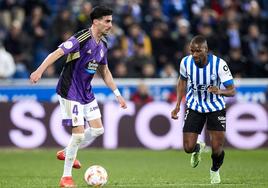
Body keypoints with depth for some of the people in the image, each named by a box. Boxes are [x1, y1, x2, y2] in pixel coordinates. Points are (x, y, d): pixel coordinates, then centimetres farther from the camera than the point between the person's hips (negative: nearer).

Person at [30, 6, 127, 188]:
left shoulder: (103, 44, 7)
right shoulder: (81, 39, -19)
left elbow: (105, 71, 19)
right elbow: (57, 53, -27)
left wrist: (118, 94, 19)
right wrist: (40, 70, -41)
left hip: (86, 92, 8)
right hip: (71, 91, -8)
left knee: (98, 129, 8)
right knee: (79, 133, -11)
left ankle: (67, 153, 28)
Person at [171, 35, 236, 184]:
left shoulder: (219, 64, -25)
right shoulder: (186, 62, -15)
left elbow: (232, 90, -20)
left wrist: (219, 91, -42)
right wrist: (178, 105, 3)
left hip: (216, 107, -2)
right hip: (194, 107, 2)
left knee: (217, 148, -8)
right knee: (188, 148, -8)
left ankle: (215, 170, 28)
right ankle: (198, 148, 32)